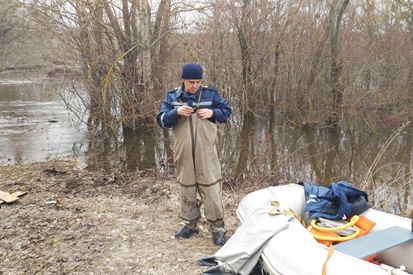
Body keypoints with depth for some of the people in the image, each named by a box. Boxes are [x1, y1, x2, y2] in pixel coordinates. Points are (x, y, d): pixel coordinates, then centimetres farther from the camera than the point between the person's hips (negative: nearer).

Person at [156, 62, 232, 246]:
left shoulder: (210, 94, 0)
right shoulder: (172, 97, 3)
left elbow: (226, 112, 7)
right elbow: (161, 120, -1)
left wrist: (213, 112, -13)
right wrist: (176, 112, -20)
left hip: (206, 152, -2)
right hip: (183, 153, 2)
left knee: (211, 189, -1)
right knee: (186, 189, 12)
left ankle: (218, 228, 10)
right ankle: (190, 225, 28)